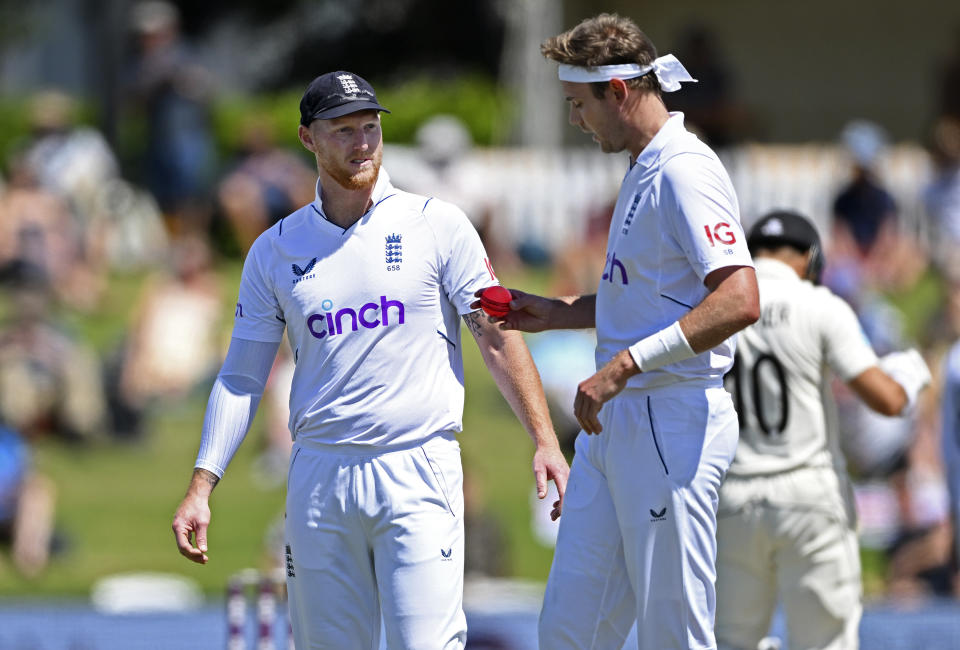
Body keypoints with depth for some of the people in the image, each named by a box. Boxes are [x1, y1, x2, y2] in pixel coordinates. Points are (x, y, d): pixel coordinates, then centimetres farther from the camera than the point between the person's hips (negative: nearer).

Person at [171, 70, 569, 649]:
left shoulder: (438, 226, 2)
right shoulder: (275, 252, 9)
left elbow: (497, 338, 0)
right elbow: (242, 377, 10)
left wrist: (545, 441, -11)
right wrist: (201, 488, 1)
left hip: (418, 471, -3)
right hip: (319, 480, 3)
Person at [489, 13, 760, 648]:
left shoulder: (686, 172, -15)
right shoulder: (644, 171, 18)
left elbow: (739, 301, -27)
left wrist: (624, 366, -27)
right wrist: (558, 313, 20)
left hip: (673, 424, -10)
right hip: (615, 425, 10)